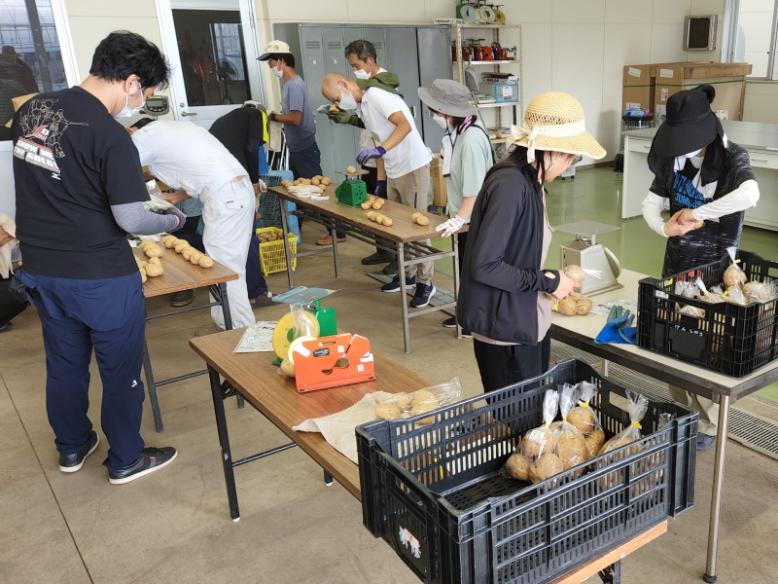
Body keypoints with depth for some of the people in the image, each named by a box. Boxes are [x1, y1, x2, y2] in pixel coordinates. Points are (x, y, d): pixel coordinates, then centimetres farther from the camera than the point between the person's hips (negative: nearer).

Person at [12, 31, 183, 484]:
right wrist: (174, 220, -1)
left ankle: (72, 447, 41)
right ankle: (126, 460, 27)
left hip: (40, 269, 7)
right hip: (101, 277, -7)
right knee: (121, 370, 11)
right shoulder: (111, 137, -20)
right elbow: (131, 220, -21)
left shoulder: (31, 109, 4)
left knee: (64, 364, 22)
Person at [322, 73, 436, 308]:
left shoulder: (376, 95, -15)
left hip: (412, 167, -9)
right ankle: (407, 274, 25)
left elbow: (405, 126, -24)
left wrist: (379, 149, -34)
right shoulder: (361, 104, 13)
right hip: (393, 171, 9)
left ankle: (425, 282, 6)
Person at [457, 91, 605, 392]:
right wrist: (546, 282, -17)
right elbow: (483, 266, -25)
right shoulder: (510, 185, -22)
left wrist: (549, 280, -1)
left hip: (528, 326, 9)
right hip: (506, 332, -9)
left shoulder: (529, 181, 6)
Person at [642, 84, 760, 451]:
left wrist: (698, 212, -28)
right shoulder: (675, 159, 1)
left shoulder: (731, 157, -15)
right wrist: (664, 227, -18)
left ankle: (707, 425, 22)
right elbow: (651, 202, 3)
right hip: (676, 263, 5)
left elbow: (750, 194, -36)